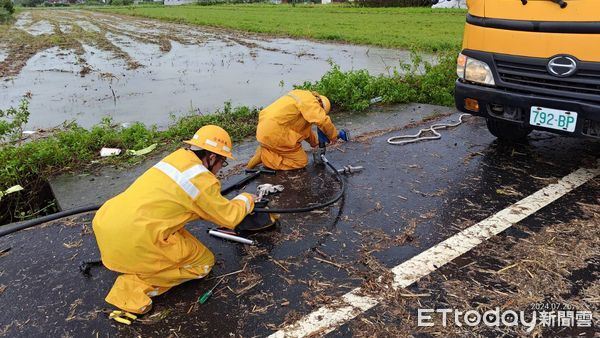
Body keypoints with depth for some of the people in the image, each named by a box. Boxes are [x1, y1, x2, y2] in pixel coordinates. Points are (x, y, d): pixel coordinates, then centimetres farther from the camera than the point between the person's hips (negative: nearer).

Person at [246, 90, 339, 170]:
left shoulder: (302, 96, 20)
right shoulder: (310, 100, -10)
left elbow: (304, 125, 30)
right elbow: (323, 121, -21)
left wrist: (314, 141, 36)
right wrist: (333, 136, -4)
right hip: (275, 134, -10)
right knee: (302, 161, 0)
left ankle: (265, 150, 10)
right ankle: (263, 156, -8)